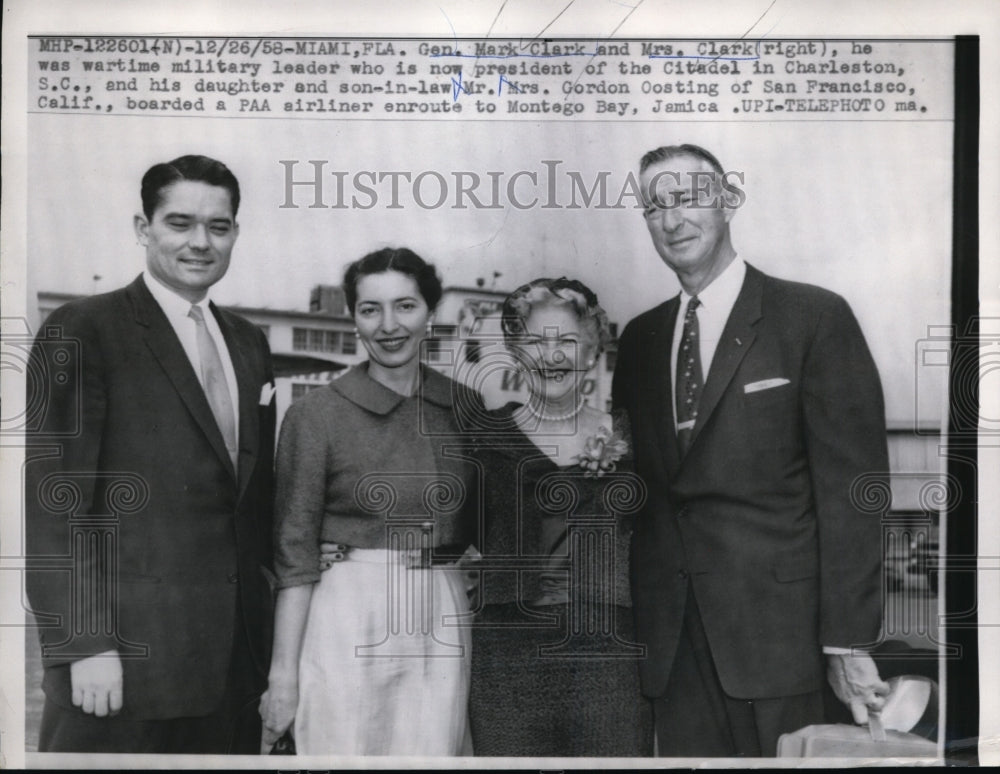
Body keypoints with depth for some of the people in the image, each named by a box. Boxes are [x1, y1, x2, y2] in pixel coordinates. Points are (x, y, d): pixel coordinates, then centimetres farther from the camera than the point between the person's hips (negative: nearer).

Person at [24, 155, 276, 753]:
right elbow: (55, 498, -11)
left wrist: (265, 619, 11)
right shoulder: (82, 330, -6)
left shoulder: (250, 343, 13)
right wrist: (83, 642, -15)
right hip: (126, 652, -5)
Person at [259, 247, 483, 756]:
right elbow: (294, 553, -5)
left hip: (442, 620, 3)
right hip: (348, 618, -3)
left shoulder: (465, 405, 6)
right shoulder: (315, 415, -5)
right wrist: (283, 672, -7)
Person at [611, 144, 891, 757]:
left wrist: (848, 640, -10)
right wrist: (631, 622, 6)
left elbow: (851, 485, -8)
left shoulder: (815, 316, -4)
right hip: (669, 633, 4)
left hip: (776, 623, -4)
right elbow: (640, 482, 12)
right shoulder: (640, 337, 11)